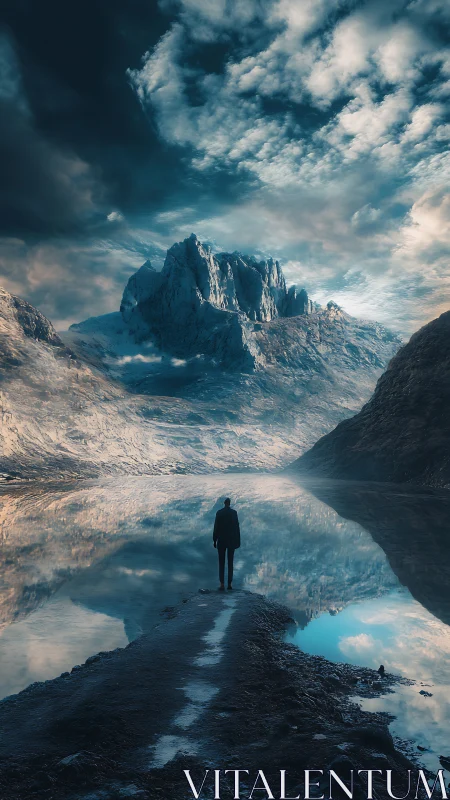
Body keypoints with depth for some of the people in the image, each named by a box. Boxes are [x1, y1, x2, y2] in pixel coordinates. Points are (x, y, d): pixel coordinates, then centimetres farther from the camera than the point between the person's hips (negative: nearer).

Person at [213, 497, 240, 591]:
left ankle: (222, 584, -3)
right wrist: (238, 540, 4)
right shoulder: (234, 512, -3)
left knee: (221, 563, 3)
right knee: (230, 562, 8)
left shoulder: (219, 512, -5)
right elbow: (237, 527, -2)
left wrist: (214, 540, 3)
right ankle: (229, 584, 6)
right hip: (232, 540, 1)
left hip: (221, 540, -1)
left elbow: (216, 527, -4)